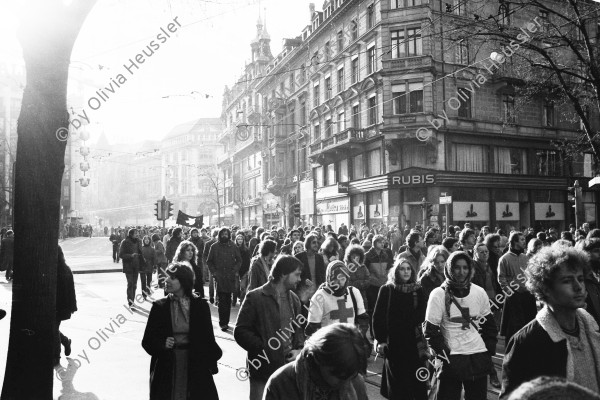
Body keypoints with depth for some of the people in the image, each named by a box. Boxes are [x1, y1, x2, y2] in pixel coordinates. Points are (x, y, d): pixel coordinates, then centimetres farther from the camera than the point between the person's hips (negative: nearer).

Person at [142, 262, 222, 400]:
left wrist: (211, 365, -2)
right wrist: (162, 344, -15)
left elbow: (208, 338, 2)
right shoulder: (159, 307, 1)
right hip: (166, 369, 1)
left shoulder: (200, 305, -2)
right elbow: (147, 340, 3)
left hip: (196, 367, 0)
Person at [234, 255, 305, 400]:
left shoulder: (293, 299, 11)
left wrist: (298, 349, 0)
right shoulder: (255, 297, -8)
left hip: (289, 368, 5)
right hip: (263, 370, -5)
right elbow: (240, 331, -10)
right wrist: (263, 348, -17)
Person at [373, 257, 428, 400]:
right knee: (396, 383, 6)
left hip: (414, 342, 1)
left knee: (418, 382, 1)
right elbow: (378, 317, -4)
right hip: (393, 343, -1)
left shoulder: (418, 291, 5)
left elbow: (422, 316, 4)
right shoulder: (386, 290, -1)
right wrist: (380, 340, -10)